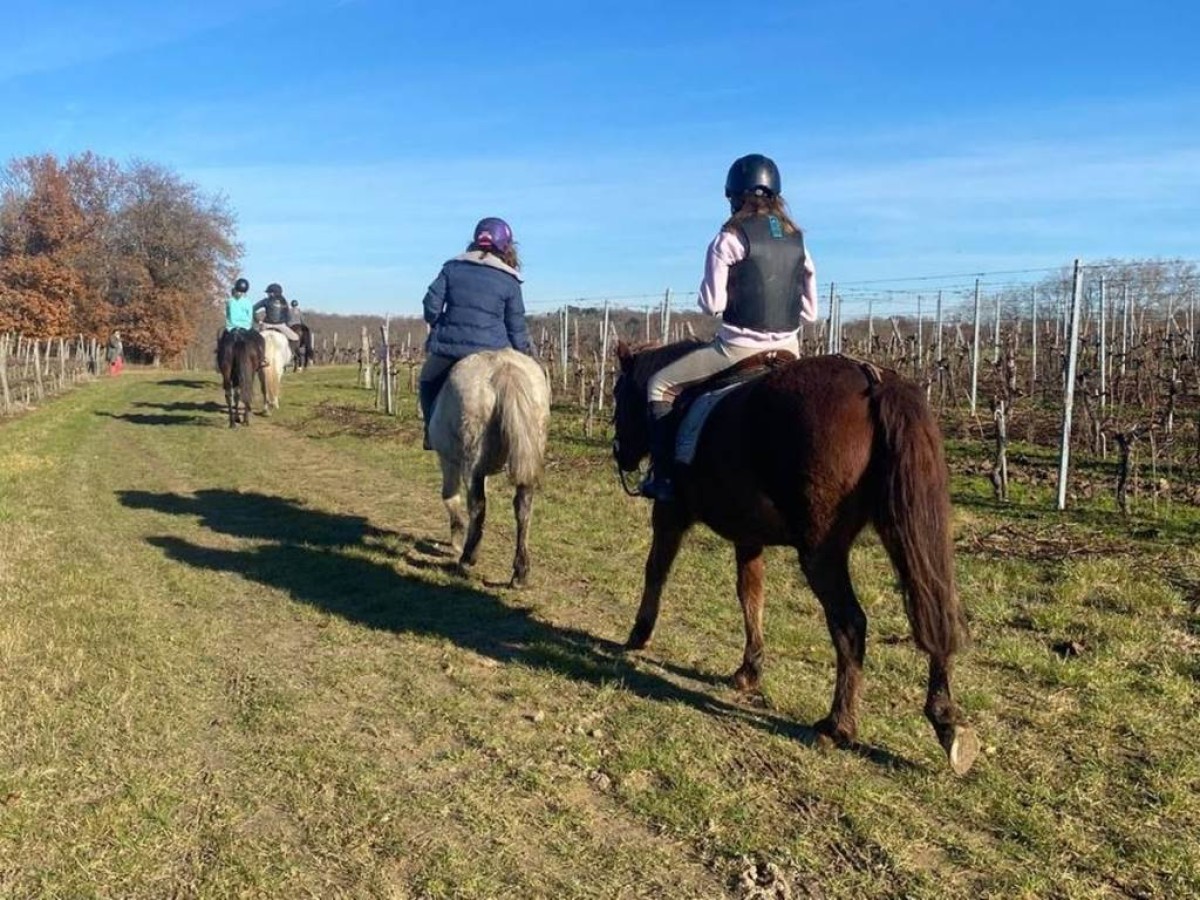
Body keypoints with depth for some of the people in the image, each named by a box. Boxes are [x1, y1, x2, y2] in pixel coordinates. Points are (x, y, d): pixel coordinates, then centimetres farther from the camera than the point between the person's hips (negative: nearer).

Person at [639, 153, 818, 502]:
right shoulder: (796, 239, 10)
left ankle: (662, 476, 3)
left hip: (738, 347, -6)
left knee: (660, 385, 8)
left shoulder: (731, 237, -8)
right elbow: (810, 310, 11)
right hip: (788, 350, 6)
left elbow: (711, 303, -9)